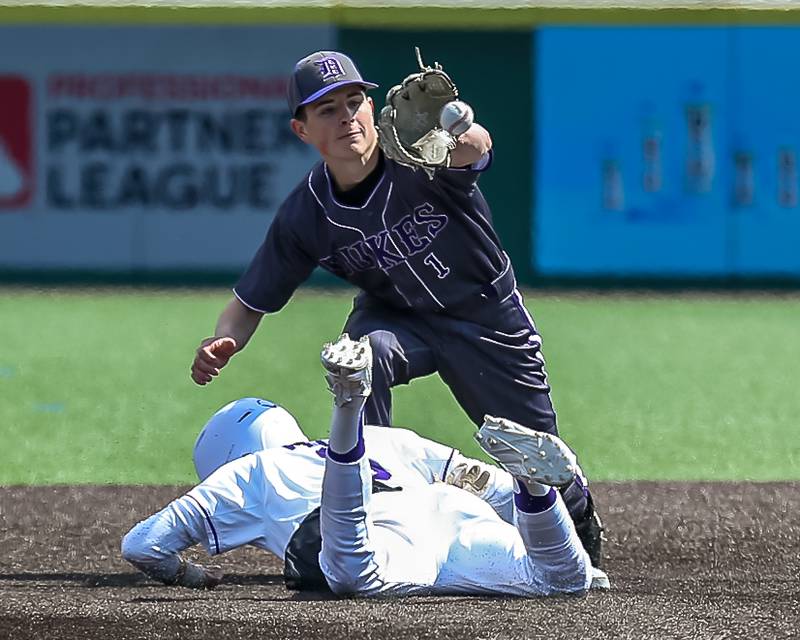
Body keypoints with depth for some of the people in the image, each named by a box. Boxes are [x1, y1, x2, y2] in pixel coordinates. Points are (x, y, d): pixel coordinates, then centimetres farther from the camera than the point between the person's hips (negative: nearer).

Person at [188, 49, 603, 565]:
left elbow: (475, 146, -55)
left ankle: (579, 511, 44)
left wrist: (458, 137, -80)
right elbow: (251, 302, -9)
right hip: (398, 317, 2)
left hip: (488, 316, -2)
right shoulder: (306, 215, -19)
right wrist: (223, 343, -32)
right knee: (366, 350, -35)